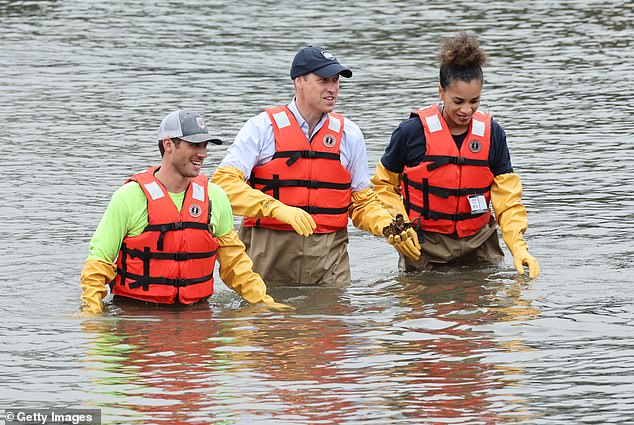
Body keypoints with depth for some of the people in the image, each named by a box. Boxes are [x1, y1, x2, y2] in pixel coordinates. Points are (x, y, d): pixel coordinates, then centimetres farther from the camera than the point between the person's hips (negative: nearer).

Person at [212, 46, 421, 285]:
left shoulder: (349, 134, 10)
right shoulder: (263, 127, 0)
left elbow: (362, 203, 16)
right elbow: (224, 182, -11)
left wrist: (390, 228, -5)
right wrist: (278, 209, -23)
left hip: (328, 256, 2)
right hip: (269, 256, -2)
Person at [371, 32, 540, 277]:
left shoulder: (492, 134, -1)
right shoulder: (412, 132, -9)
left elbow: (508, 200, -1)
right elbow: (384, 185, 4)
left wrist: (518, 247, -15)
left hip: (479, 244, 2)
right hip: (425, 246, -2)